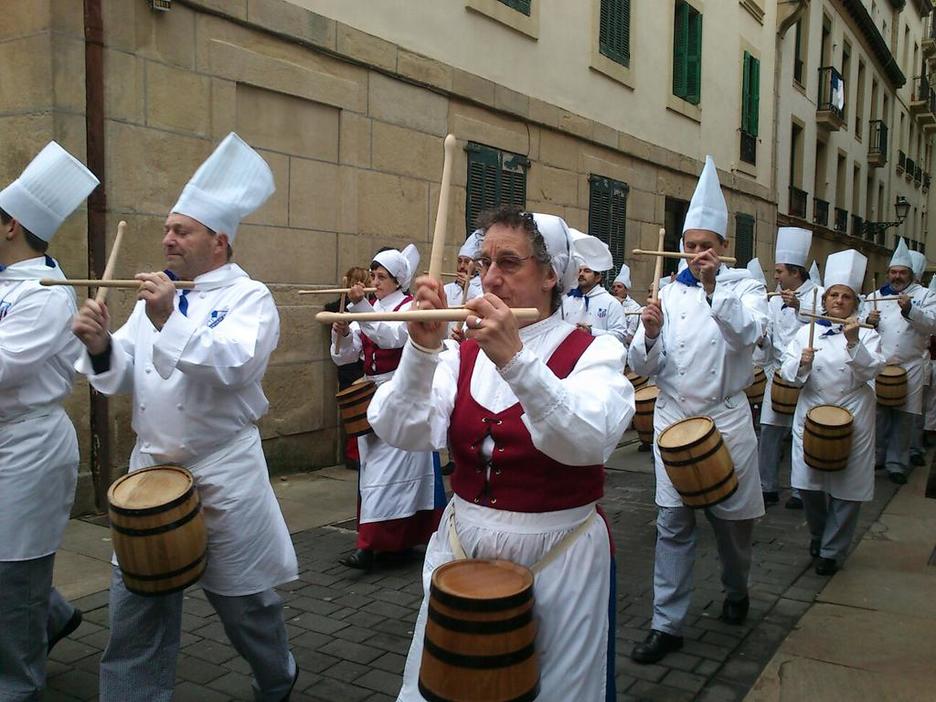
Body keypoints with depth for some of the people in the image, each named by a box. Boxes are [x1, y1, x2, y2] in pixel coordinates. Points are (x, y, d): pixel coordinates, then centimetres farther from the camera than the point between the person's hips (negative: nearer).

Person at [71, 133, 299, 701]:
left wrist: (169, 323, -32)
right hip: (150, 465, 5)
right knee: (138, 601, 10)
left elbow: (235, 365, -24)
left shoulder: (250, 297, -7)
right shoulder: (157, 295, 10)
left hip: (222, 473, -5)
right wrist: (100, 345, -14)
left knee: (241, 595, 10)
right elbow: (122, 375, 6)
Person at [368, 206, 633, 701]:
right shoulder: (465, 353, 3)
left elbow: (589, 441, -28)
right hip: (461, 547, 4)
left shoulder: (592, 352, -8)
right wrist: (422, 350, -26)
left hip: (557, 556, -3)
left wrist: (515, 359, -38)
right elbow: (400, 431, -11)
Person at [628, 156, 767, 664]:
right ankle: (667, 624, 8)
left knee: (731, 516, 13)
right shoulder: (669, 294, 4)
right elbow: (642, 365, 0)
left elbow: (748, 333, -22)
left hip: (726, 418, -1)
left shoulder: (743, 286, 0)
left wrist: (714, 289, -32)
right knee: (672, 521, -1)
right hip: (673, 416, 1)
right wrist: (650, 335, -20)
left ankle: (736, 591, 42)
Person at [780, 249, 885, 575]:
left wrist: (853, 341, -26)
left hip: (852, 418, -1)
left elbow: (871, 370, -13)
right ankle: (818, 534, 31)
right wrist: (802, 362, -20)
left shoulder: (866, 335, 3)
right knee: (809, 483, 3)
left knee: (847, 487, 3)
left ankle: (832, 550, 20)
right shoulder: (807, 332, 6)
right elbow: (787, 371, 1)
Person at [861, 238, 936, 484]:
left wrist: (910, 310, -25)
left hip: (908, 367, -2)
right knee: (878, 413, 6)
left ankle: (896, 464, 11)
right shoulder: (875, 296, 13)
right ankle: (876, 457, 20)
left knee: (903, 417, 2)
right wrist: (868, 320, -13)